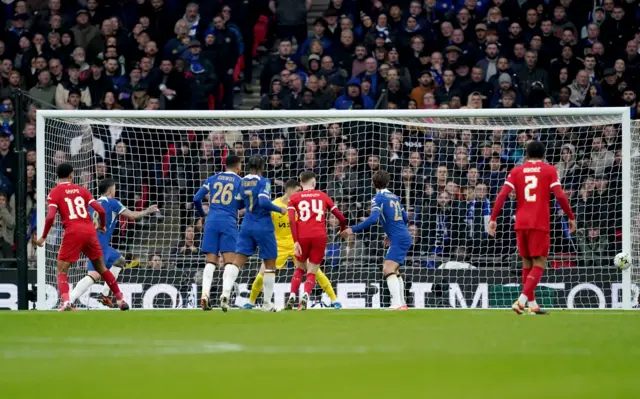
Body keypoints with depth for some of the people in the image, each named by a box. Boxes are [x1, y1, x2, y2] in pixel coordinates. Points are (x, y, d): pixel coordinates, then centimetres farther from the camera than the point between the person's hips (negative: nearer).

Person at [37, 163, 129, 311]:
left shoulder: (55, 192, 4)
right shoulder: (81, 190, 14)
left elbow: (50, 217, -10)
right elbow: (101, 210, 8)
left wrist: (43, 237, 2)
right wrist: (103, 226, 27)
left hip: (73, 232, -3)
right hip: (90, 230, 4)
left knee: (61, 271, 3)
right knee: (102, 268, 20)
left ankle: (66, 302, -21)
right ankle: (120, 300, 23)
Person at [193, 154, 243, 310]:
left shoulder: (213, 179, 13)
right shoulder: (239, 181, 5)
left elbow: (196, 199, 10)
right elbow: (240, 204, 1)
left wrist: (202, 214, 28)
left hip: (212, 222, 3)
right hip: (228, 223, -3)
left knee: (211, 262, 4)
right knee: (230, 261, -4)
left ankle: (205, 294, -12)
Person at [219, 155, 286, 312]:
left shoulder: (242, 182, 6)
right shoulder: (264, 182, -10)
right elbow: (264, 202, -23)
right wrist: (280, 209, -10)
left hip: (247, 225, 4)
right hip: (263, 227, -4)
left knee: (238, 261, -3)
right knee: (270, 264, 10)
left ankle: (226, 291, -28)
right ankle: (267, 303, 12)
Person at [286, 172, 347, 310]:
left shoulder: (295, 198, 12)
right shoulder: (322, 196, 15)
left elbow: (292, 220, -4)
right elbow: (341, 217, 13)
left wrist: (296, 241, -8)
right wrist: (343, 230, 34)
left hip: (302, 236, 0)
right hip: (320, 236, 0)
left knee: (300, 268, 22)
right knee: (312, 273, 7)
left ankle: (292, 297, 7)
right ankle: (305, 297, -20)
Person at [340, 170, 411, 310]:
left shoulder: (378, 198, -8)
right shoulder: (394, 197, 16)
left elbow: (373, 219, -23)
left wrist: (353, 230, -21)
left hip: (398, 239, -9)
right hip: (404, 237, 9)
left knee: (388, 270, -18)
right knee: (394, 270, 23)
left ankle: (397, 304, -32)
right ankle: (402, 303, 27)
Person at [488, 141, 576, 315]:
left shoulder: (516, 171, 10)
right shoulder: (549, 170, 3)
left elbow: (502, 195, 0)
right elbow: (560, 196, -6)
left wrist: (493, 219, 2)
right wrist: (571, 217, 4)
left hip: (521, 223, 3)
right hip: (540, 223, -3)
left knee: (526, 262, 15)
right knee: (539, 263, -2)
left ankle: (532, 304, 17)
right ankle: (522, 300, -21)